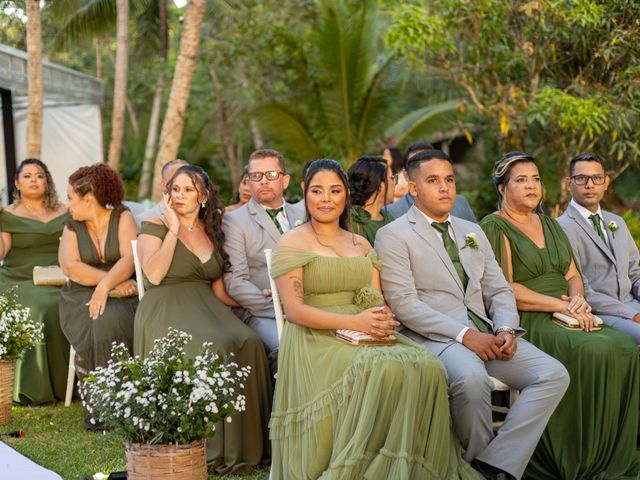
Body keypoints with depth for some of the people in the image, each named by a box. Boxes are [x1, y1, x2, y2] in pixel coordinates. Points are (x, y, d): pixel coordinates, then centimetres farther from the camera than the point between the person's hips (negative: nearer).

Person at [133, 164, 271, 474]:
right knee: (211, 349, -33)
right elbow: (154, 275, -14)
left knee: (248, 343, -25)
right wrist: (174, 230, -10)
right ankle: (212, 449, -24)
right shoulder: (154, 226, 3)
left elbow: (218, 288, 15)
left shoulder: (213, 233, 17)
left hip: (208, 309, 5)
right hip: (166, 311, -5)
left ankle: (243, 445, -20)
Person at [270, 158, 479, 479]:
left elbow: (378, 300, 14)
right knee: (386, 370, -35)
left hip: (368, 336, 5)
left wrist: (383, 318, -12)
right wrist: (353, 322, -18)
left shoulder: (362, 244, 21)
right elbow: (294, 309, -7)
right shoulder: (292, 243, 4)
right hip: (317, 343, -5)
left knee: (427, 368, -26)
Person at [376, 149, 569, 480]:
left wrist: (505, 329, -5)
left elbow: (499, 290, 18)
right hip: (434, 338, -6)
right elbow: (404, 304, -10)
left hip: (486, 334, 7)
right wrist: (464, 335, -18)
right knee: (472, 377, -38)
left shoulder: (472, 232, 23)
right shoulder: (393, 236, 1)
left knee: (554, 375, -16)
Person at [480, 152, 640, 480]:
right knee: (592, 351, -30)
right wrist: (561, 305, -15)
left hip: (567, 317, 7)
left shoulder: (550, 225, 23)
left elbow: (573, 275, 20)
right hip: (527, 322, -7)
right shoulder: (494, 228, -2)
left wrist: (578, 299, -4)